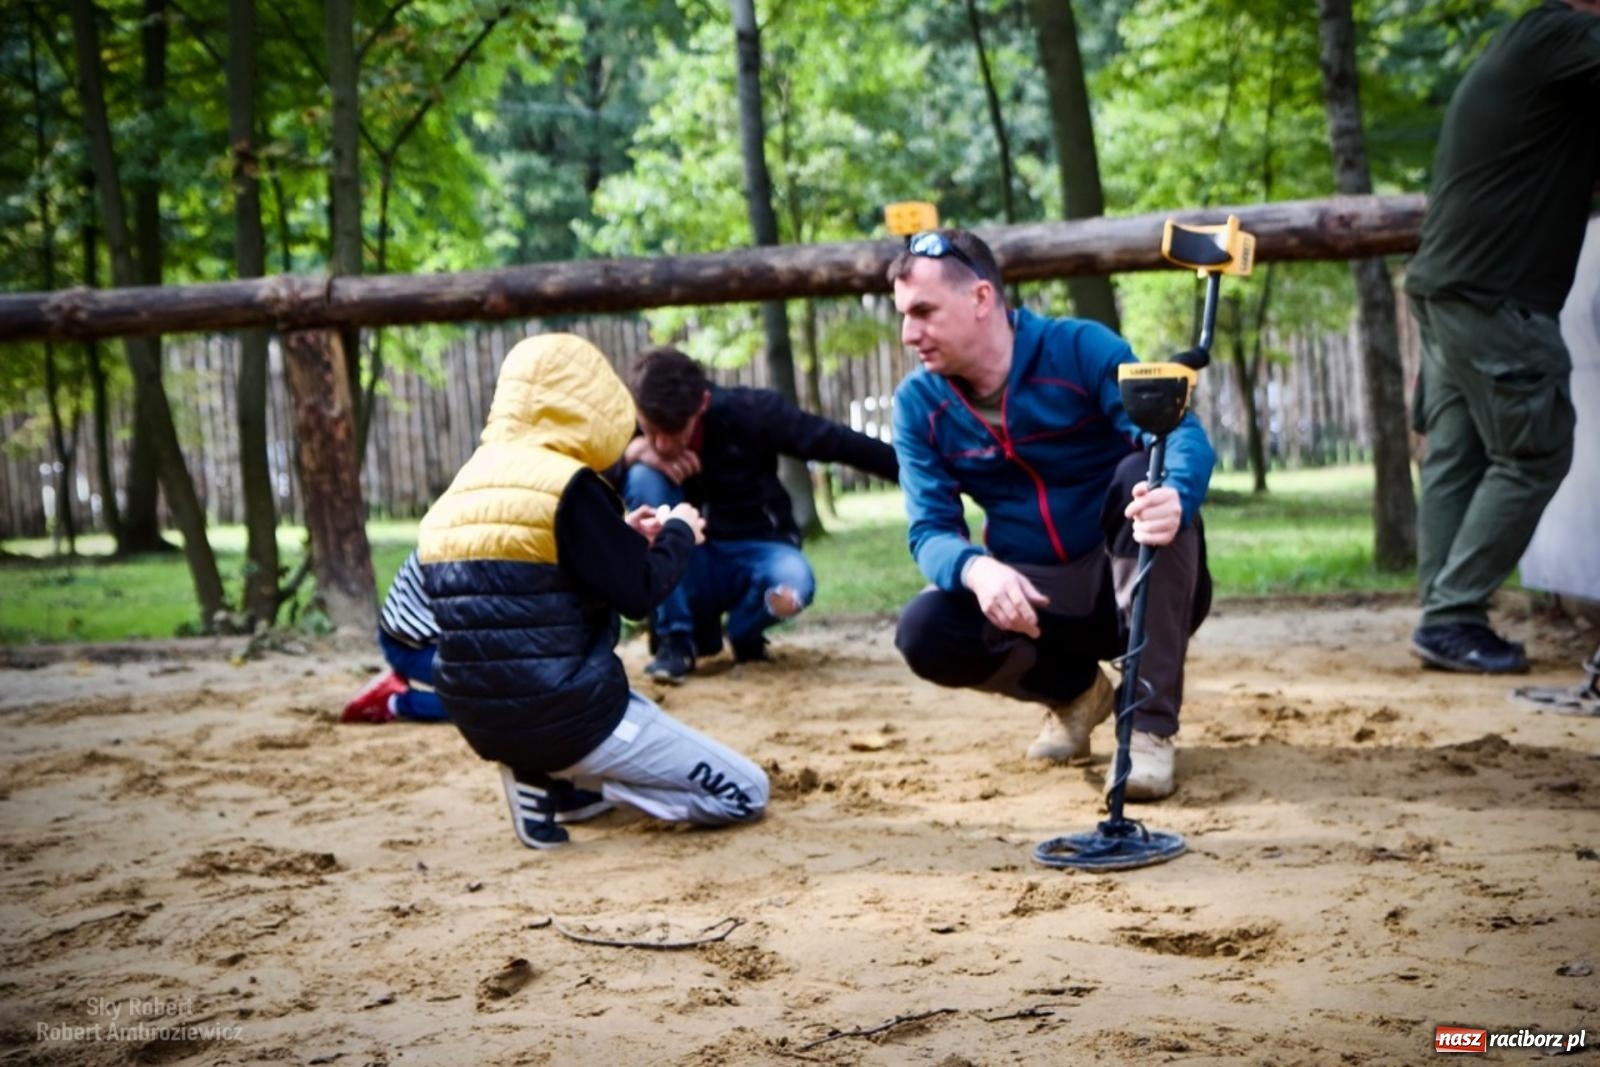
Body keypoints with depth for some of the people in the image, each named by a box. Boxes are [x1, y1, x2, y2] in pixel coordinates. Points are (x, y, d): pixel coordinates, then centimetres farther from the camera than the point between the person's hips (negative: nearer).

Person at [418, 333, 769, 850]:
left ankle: (544, 774, 15)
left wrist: (623, 537, 20)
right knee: (746, 794, 4)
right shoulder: (567, 485, -15)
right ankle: (567, 778, -7)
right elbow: (638, 594, -13)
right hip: (567, 718, -8)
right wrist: (679, 534, 6)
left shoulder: (456, 496, 9)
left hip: (483, 721, 8)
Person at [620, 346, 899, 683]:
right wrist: (634, 452, -34)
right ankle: (677, 637, -18)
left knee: (792, 585, -37)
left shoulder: (749, 412, -17)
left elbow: (838, 442, -13)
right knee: (643, 477, -26)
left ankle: (743, 632, 2)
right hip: (687, 567, 2)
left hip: (756, 551, -1)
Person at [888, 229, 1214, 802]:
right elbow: (931, 530, -10)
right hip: (1034, 600, 2)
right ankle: (1074, 689, 6)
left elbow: (1183, 435, -26)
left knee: (1143, 476, -32)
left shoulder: (1082, 349, -15)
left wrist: (1175, 497, -50)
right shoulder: (918, 404, -5)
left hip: (1136, 583, -2)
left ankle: (1152, 725, -25)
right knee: (924, 632, -26)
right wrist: (976, 569, -35)